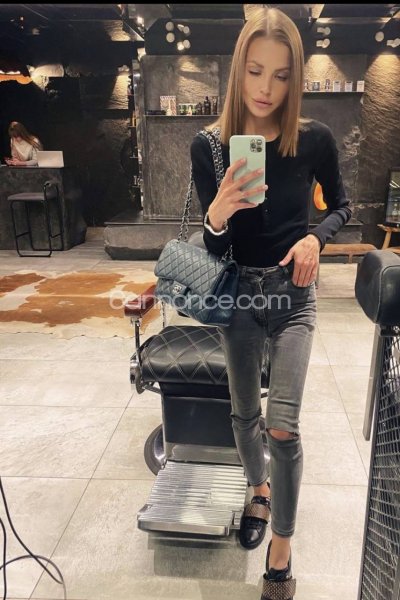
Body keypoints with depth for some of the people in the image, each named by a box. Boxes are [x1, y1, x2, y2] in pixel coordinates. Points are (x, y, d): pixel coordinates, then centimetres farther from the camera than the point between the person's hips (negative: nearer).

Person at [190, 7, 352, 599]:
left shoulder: (314, 138, -9)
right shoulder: (209, 145, -8)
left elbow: (342, 205, 8)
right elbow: (214, 247, -8)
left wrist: (316, 237, -13)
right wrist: (218, 212, -30)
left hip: (293, 295, -1)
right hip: (238, 295, 2)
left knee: (283, 424, -7)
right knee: (245, 412, 16)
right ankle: (259, 487, 47)